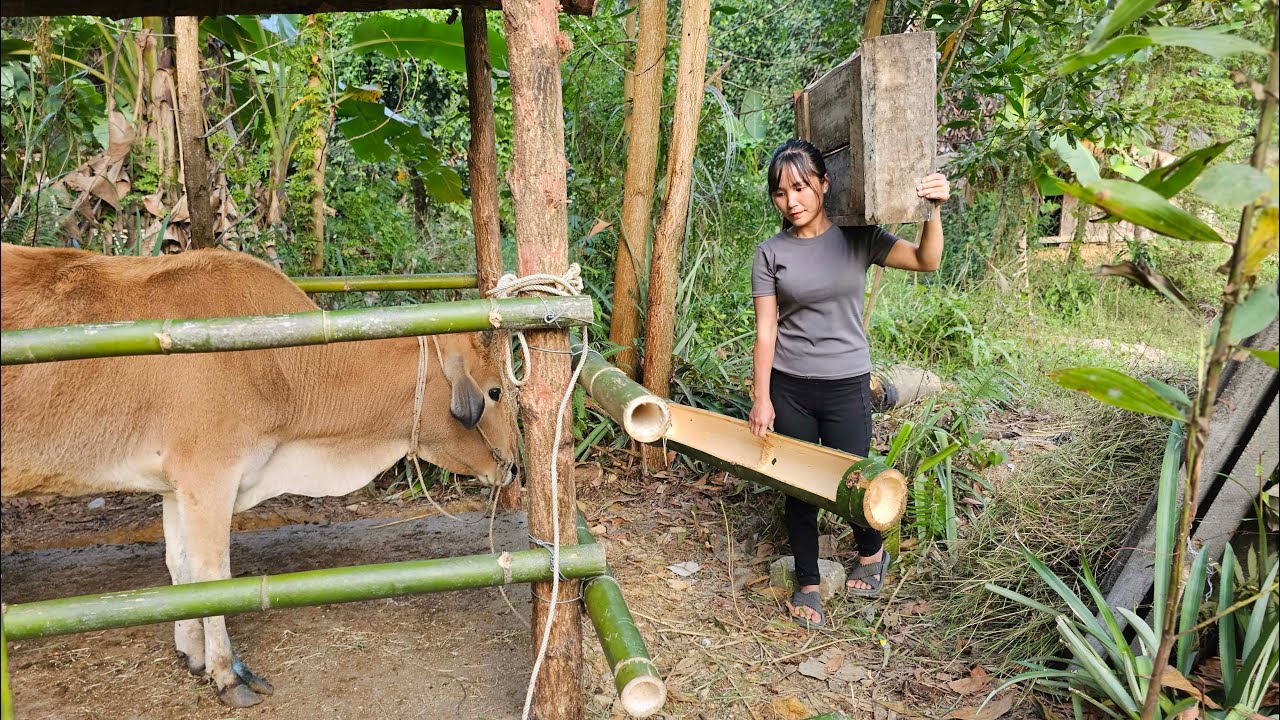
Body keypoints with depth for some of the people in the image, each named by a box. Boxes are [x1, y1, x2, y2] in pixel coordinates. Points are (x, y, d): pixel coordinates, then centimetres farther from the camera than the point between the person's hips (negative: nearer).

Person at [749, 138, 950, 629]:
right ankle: (807, 585, 28)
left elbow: (926, 261, -10)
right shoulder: (771, 253, -3)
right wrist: (761, 399, -5)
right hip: (789, 387, 1)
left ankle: (872, 552, 40)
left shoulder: (857, 237, -3)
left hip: (847, 385, -1)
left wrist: (933, 210, -26)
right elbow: (765, 330, -3)